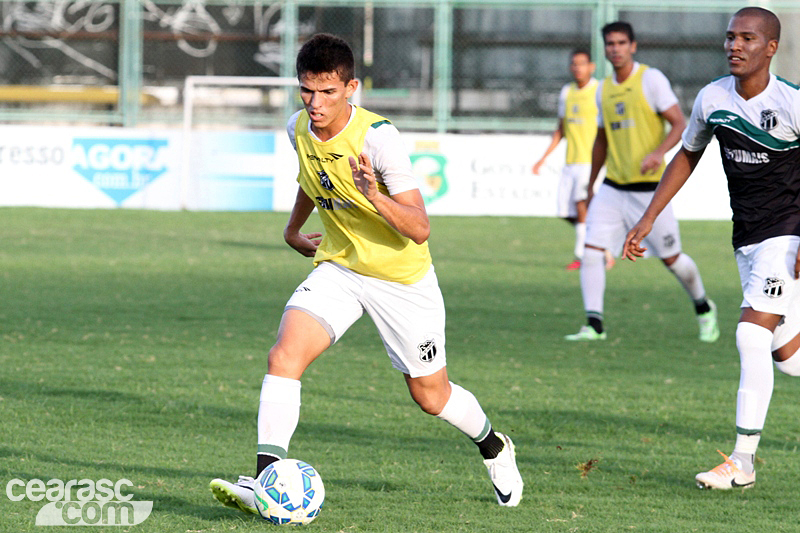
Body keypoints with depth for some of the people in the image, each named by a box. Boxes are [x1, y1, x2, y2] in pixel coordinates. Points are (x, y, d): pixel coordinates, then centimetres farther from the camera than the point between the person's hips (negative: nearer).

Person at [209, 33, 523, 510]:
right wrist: (293, 228, 26)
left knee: (430, 396, 10)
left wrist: (376, 196, -45)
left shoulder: (378, 138, -27)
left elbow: (419, 229, -29)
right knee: (286, 353, -22)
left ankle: (493, 446, 42)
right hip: (338, 269, 4)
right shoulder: (299, 129, -8)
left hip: (402, 278, -4)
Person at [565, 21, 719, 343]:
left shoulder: (651, 80, -8)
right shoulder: (604, 90, 10)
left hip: (649, 189, -5)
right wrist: (590, 185, 25)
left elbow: (680, 125, -11)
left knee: (671, 259, 5)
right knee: (591, 252, -12)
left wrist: (658, 153, -29)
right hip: (612, 188, 5)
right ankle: (594, 325, -9)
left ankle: (704, 309, 30)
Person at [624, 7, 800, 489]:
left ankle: (743, 461, -12)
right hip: (747, 240, 6)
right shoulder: (713, 98, 0)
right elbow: (687, 156, 16)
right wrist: (648, 220, 12)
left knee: (753, 335, -17)